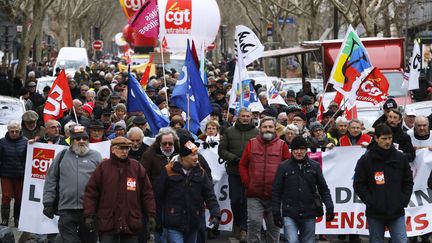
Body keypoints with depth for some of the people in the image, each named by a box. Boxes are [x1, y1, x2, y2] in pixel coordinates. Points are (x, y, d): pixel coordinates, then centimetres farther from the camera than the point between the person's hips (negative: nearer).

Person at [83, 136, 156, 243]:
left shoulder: (137, 167, 6)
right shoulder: (103, 167, 1)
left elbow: (147, 193, 8)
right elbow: (91, 193, 2)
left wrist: (151, 215, 3)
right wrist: (89, 215, -4)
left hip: (131, 225, 2)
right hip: (107, 224, -2)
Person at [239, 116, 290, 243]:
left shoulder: (282, 145, 4)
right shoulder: (251, 144, 7)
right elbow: (243, 165, 10)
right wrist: (247, 183, 0)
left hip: (275, 195, 0)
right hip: (254, 194, 0)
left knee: (274, 226, 8)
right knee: (254, 223, -8)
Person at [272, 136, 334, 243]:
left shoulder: (314, 166, 7)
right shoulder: (284, 167, 2)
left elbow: (323, 189, 9)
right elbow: (276, 192, 4)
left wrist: (329, 208, -2)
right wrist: (276, 213, -1)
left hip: (309, 215, 2)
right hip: (289, 215, -2)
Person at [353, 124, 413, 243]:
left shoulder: (401, 158, 5)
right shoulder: (365, 160, -2)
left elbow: (408, 181, 12)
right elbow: (358, 185, -1)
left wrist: (404, 200, 0)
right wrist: (371, 202, -10)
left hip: (397, 212, 1)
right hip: (375, 213, -1)